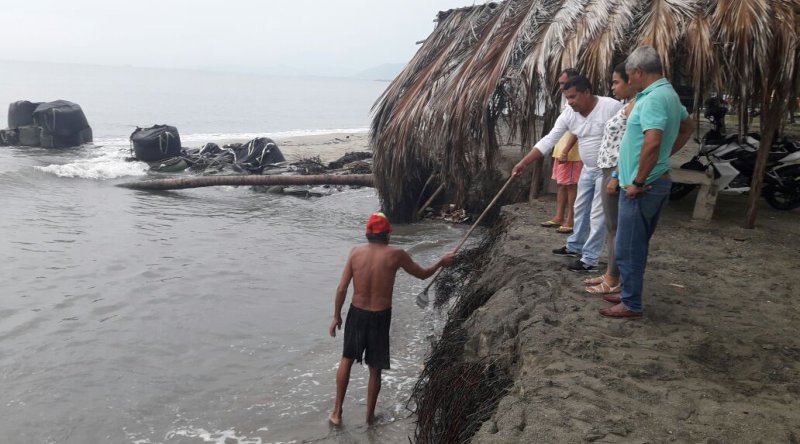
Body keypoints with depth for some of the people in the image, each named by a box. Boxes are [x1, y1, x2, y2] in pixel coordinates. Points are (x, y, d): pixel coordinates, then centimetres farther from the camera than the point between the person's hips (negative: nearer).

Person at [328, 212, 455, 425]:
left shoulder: (356, 253, -6)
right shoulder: (395, 255, -12)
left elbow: (341, 289, -6)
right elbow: (423, 274, 2)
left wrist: (336, 316, 7)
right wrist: (441, 262, 19)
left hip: (357, 313, 2)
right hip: (381, 316, -2)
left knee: (347, 359, 22)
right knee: (375, 369, 15)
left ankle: (337, 412, 25)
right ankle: (370, 415, 29)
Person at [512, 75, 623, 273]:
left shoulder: (611, 107, -23)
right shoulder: (569, 114, -5)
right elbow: (548, 140, -6)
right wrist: (523, 162, -11)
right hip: (588, 169, 7)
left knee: (597, 216, -4)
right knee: (580, 209, 19)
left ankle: (590, 260, 4)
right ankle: (574, 247, 37)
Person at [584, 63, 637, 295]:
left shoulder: (636, 105, -15)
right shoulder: (628, 106, 16)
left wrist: (616, 177, -23)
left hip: (618, 173, -10)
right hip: (612, 171, 10)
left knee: (616, 227, -5)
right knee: (611, 226, 14)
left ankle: (614, 281, 2)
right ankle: (610, 273, 23)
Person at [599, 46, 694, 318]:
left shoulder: (653, 98, -20)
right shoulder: (668, 94, 12)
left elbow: (652, 144, -32)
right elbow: (688, 127, 28)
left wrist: (638, 182, -23)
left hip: (642, 187, -10)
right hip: (657, 182, 10)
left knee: (628, 248, -1)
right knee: (636, 245, 19)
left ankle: (631, 305, 9)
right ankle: (630, 294, 30)